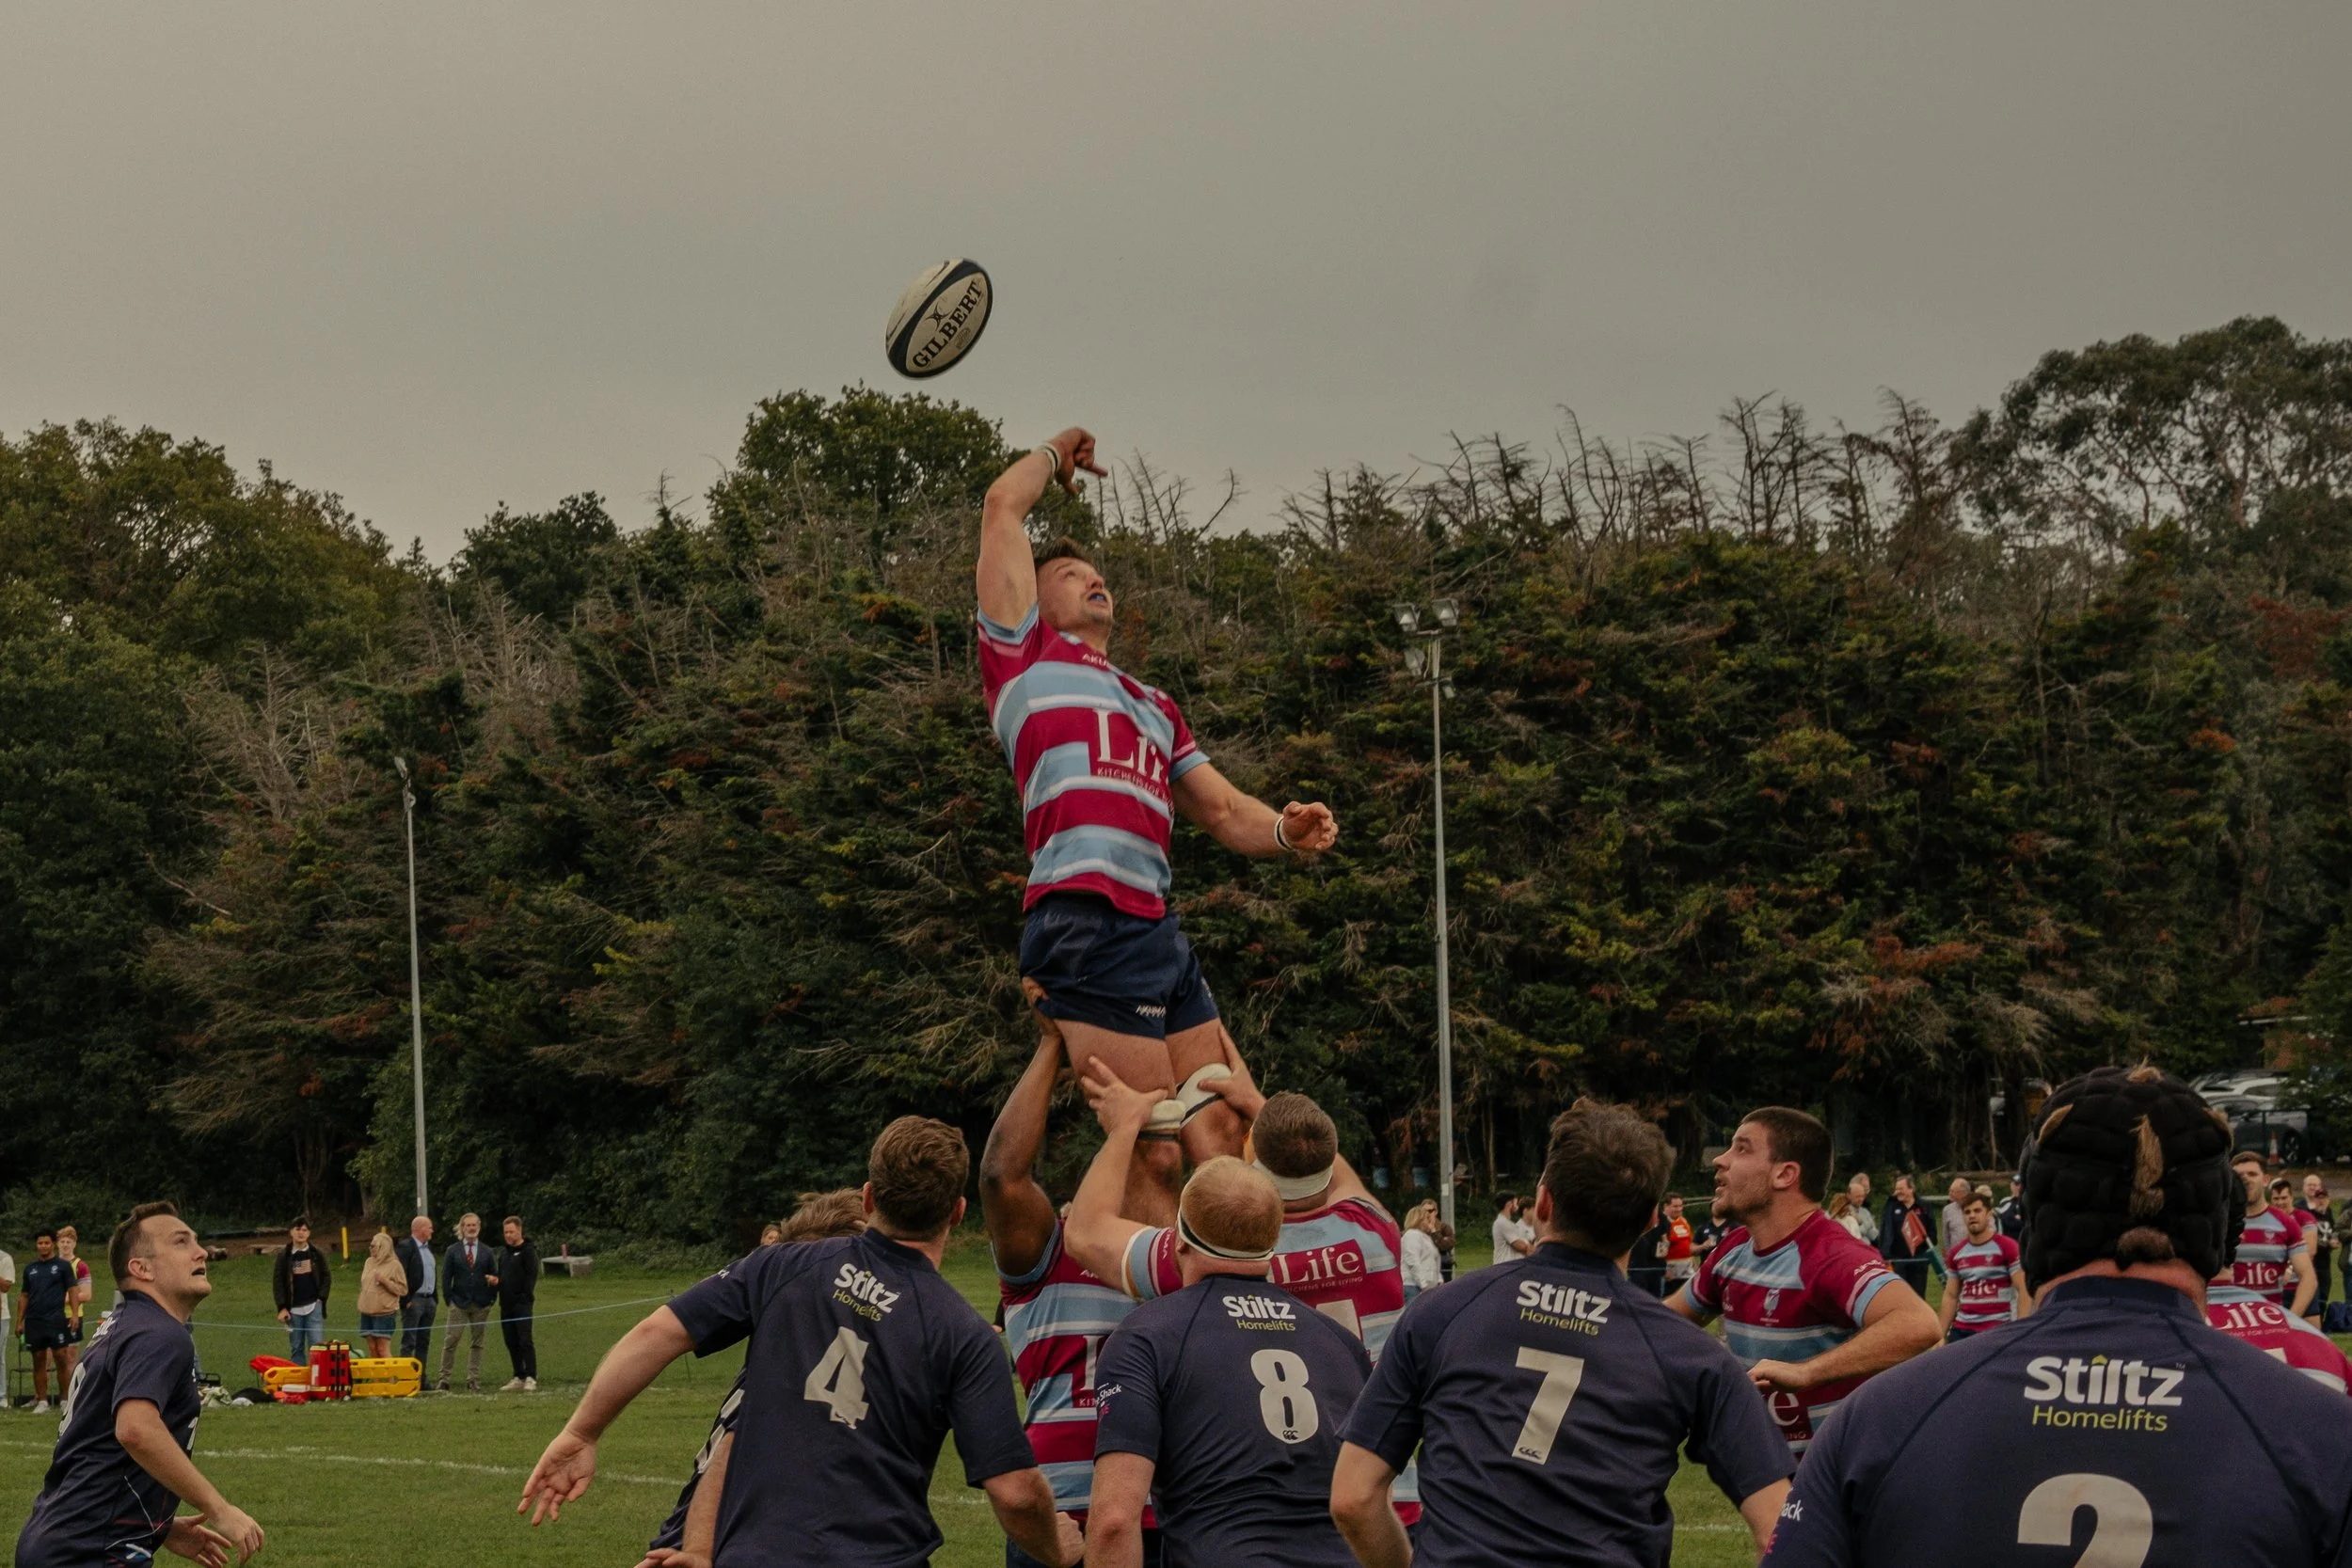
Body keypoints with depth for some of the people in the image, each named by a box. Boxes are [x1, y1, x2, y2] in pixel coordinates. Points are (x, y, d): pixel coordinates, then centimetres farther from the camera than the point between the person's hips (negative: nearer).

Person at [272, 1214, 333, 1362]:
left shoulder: (317, 1254, 5)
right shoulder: (284, 1256, 4)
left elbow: (326, 1278, 10)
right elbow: (277, 1282, 2)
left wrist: (321, 1298, -3)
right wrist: (282, 1308, -5)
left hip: (314, 1307, -1)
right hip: (293, 1310, 1)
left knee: (316, 1345, -8)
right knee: (296, 1348, 5)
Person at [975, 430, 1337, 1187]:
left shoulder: (1154, 705, 31)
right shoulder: (1024, 652, 12)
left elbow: (1223, 810, 26)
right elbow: (1003, 505, 10)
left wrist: (1284, 829, 4)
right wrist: (1056, 453, 30)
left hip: (1158, 928, 7)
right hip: (1084, 925, -7)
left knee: (1221, 1133, 0)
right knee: (1153, 1156, -12)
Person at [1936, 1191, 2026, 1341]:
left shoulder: (2007, 1248, -6)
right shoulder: (1956, 1254, 10)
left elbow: (2024, 1291, -9)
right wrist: (1940, 1335, 10)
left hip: (1998, 1330, -5)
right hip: (1962, 1330, 5)